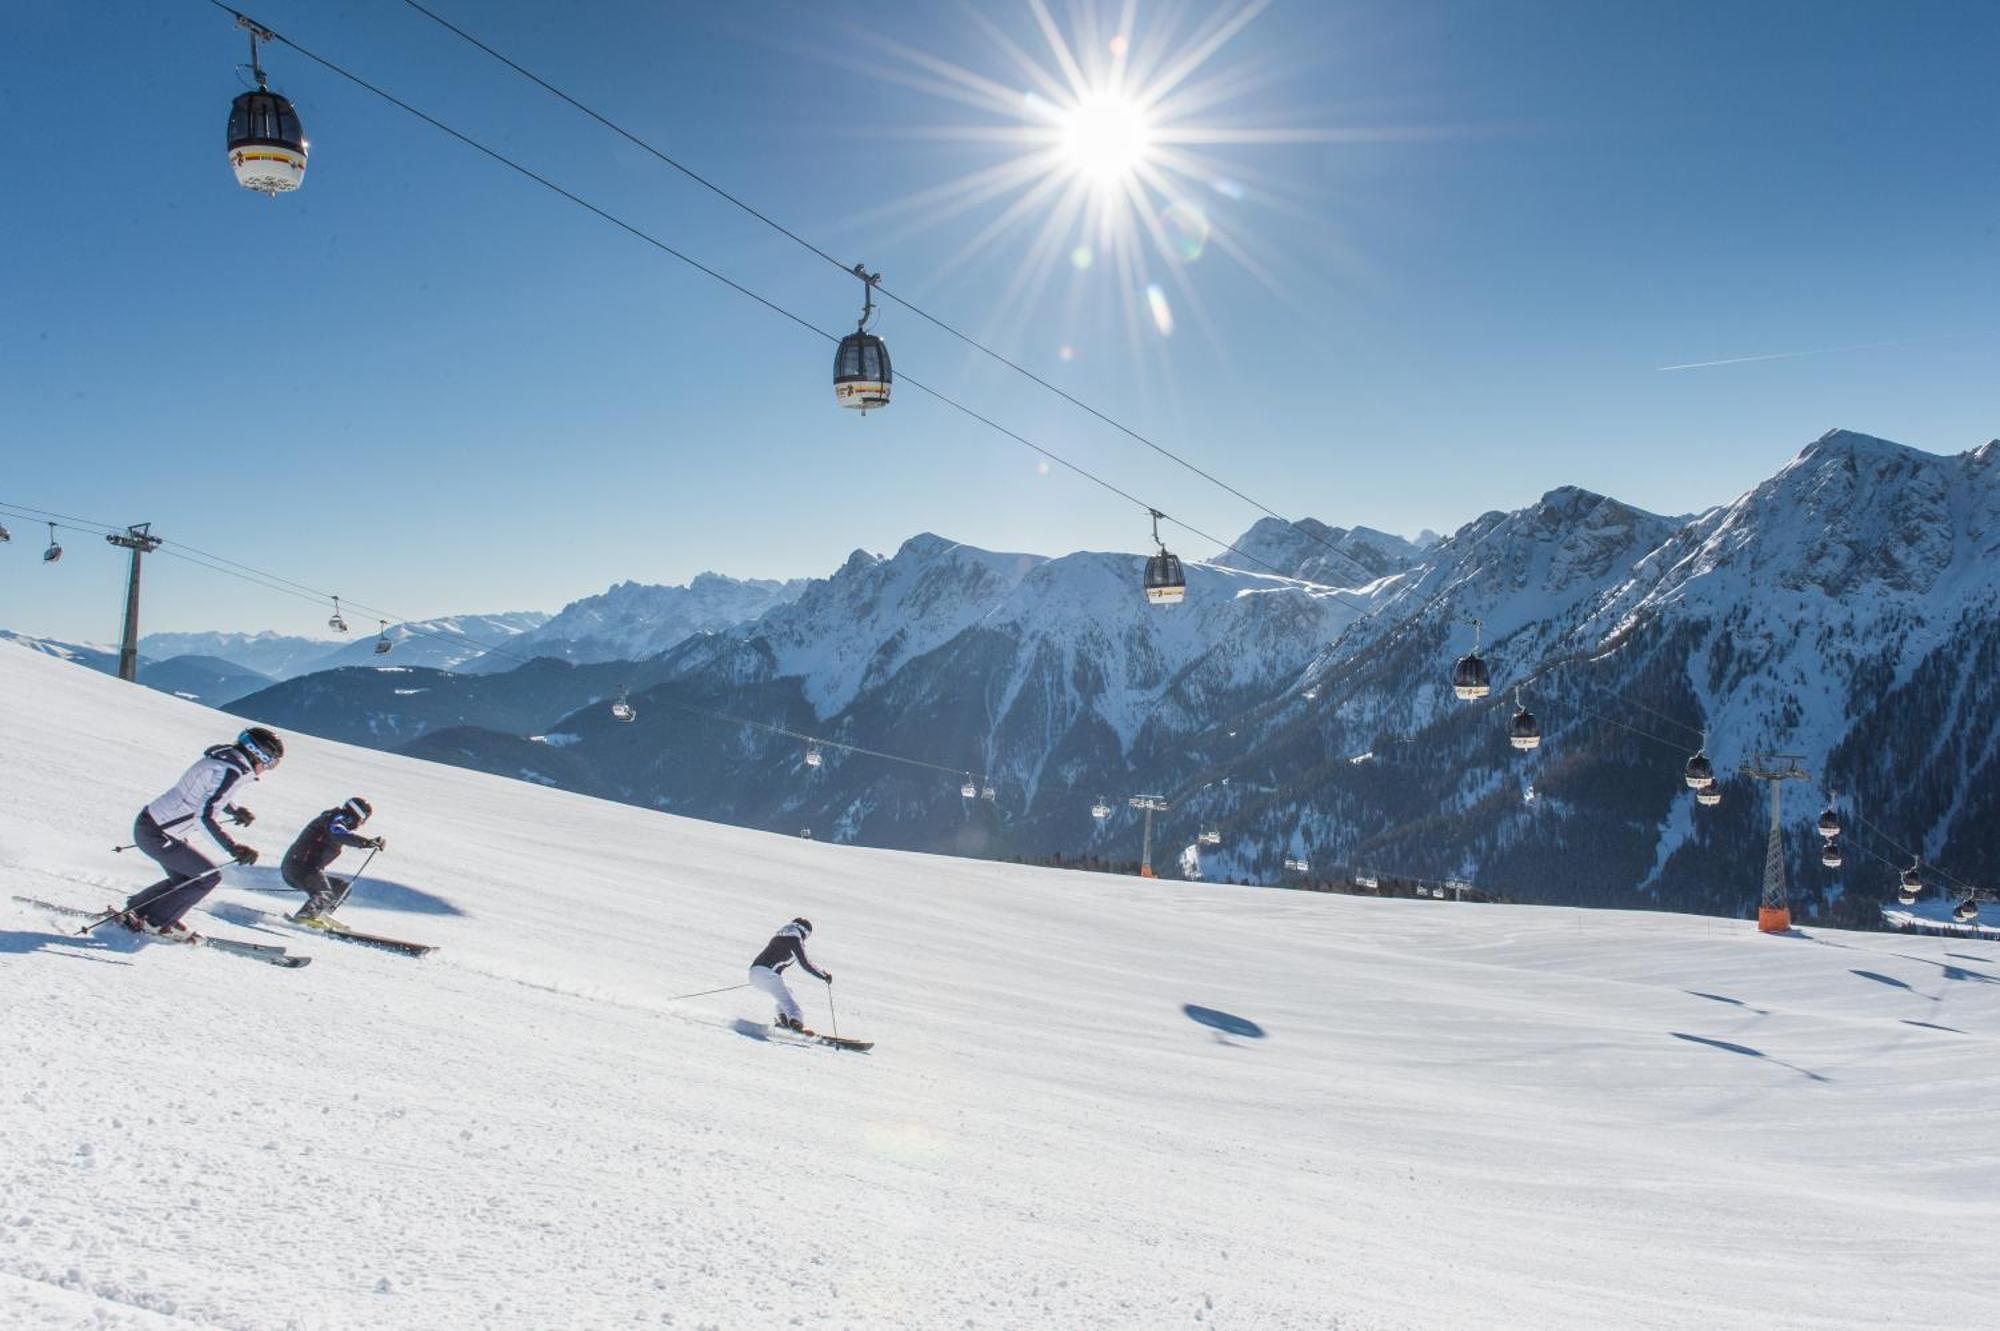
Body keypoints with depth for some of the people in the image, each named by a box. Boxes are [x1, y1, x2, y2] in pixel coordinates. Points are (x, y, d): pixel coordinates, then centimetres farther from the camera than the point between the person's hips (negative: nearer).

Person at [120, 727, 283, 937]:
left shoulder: (223, 758, 6)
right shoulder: (232, 771, -24)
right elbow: (205, 816, -31)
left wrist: (235, 810, 23)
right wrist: (233, 848, -35)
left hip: (152, 823, 10)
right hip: (156, 835, -10)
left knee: (184, 879, 21)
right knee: (209, 876, -5)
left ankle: (134, 910, 30)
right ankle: (155, 922, 6)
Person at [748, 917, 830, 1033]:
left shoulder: (780, 935, 26)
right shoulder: (795, 939, 0)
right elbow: (805, 964, -4)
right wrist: (824, 975, 4)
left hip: (754, 971, 9)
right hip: (767, 973, -9)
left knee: (783, 993, 27)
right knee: (787, 1000, -16)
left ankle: (783, 1020, 9)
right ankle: (795, 1022, -40)